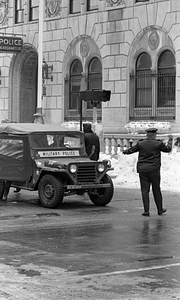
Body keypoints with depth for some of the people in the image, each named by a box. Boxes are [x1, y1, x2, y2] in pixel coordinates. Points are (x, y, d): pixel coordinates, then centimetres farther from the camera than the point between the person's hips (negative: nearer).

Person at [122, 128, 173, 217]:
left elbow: (131, 150, 12)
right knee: (156, 190, 10)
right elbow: (168, 149, 10)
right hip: (154, 169, -1)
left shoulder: (140, 144, 0)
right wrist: (170, 140, 27)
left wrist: (124, 151, 33)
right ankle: (160, 209, 21)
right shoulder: (158, 144, -5)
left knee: (144, 190, 3)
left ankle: (146, 211, -1)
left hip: (142, 170, 1)